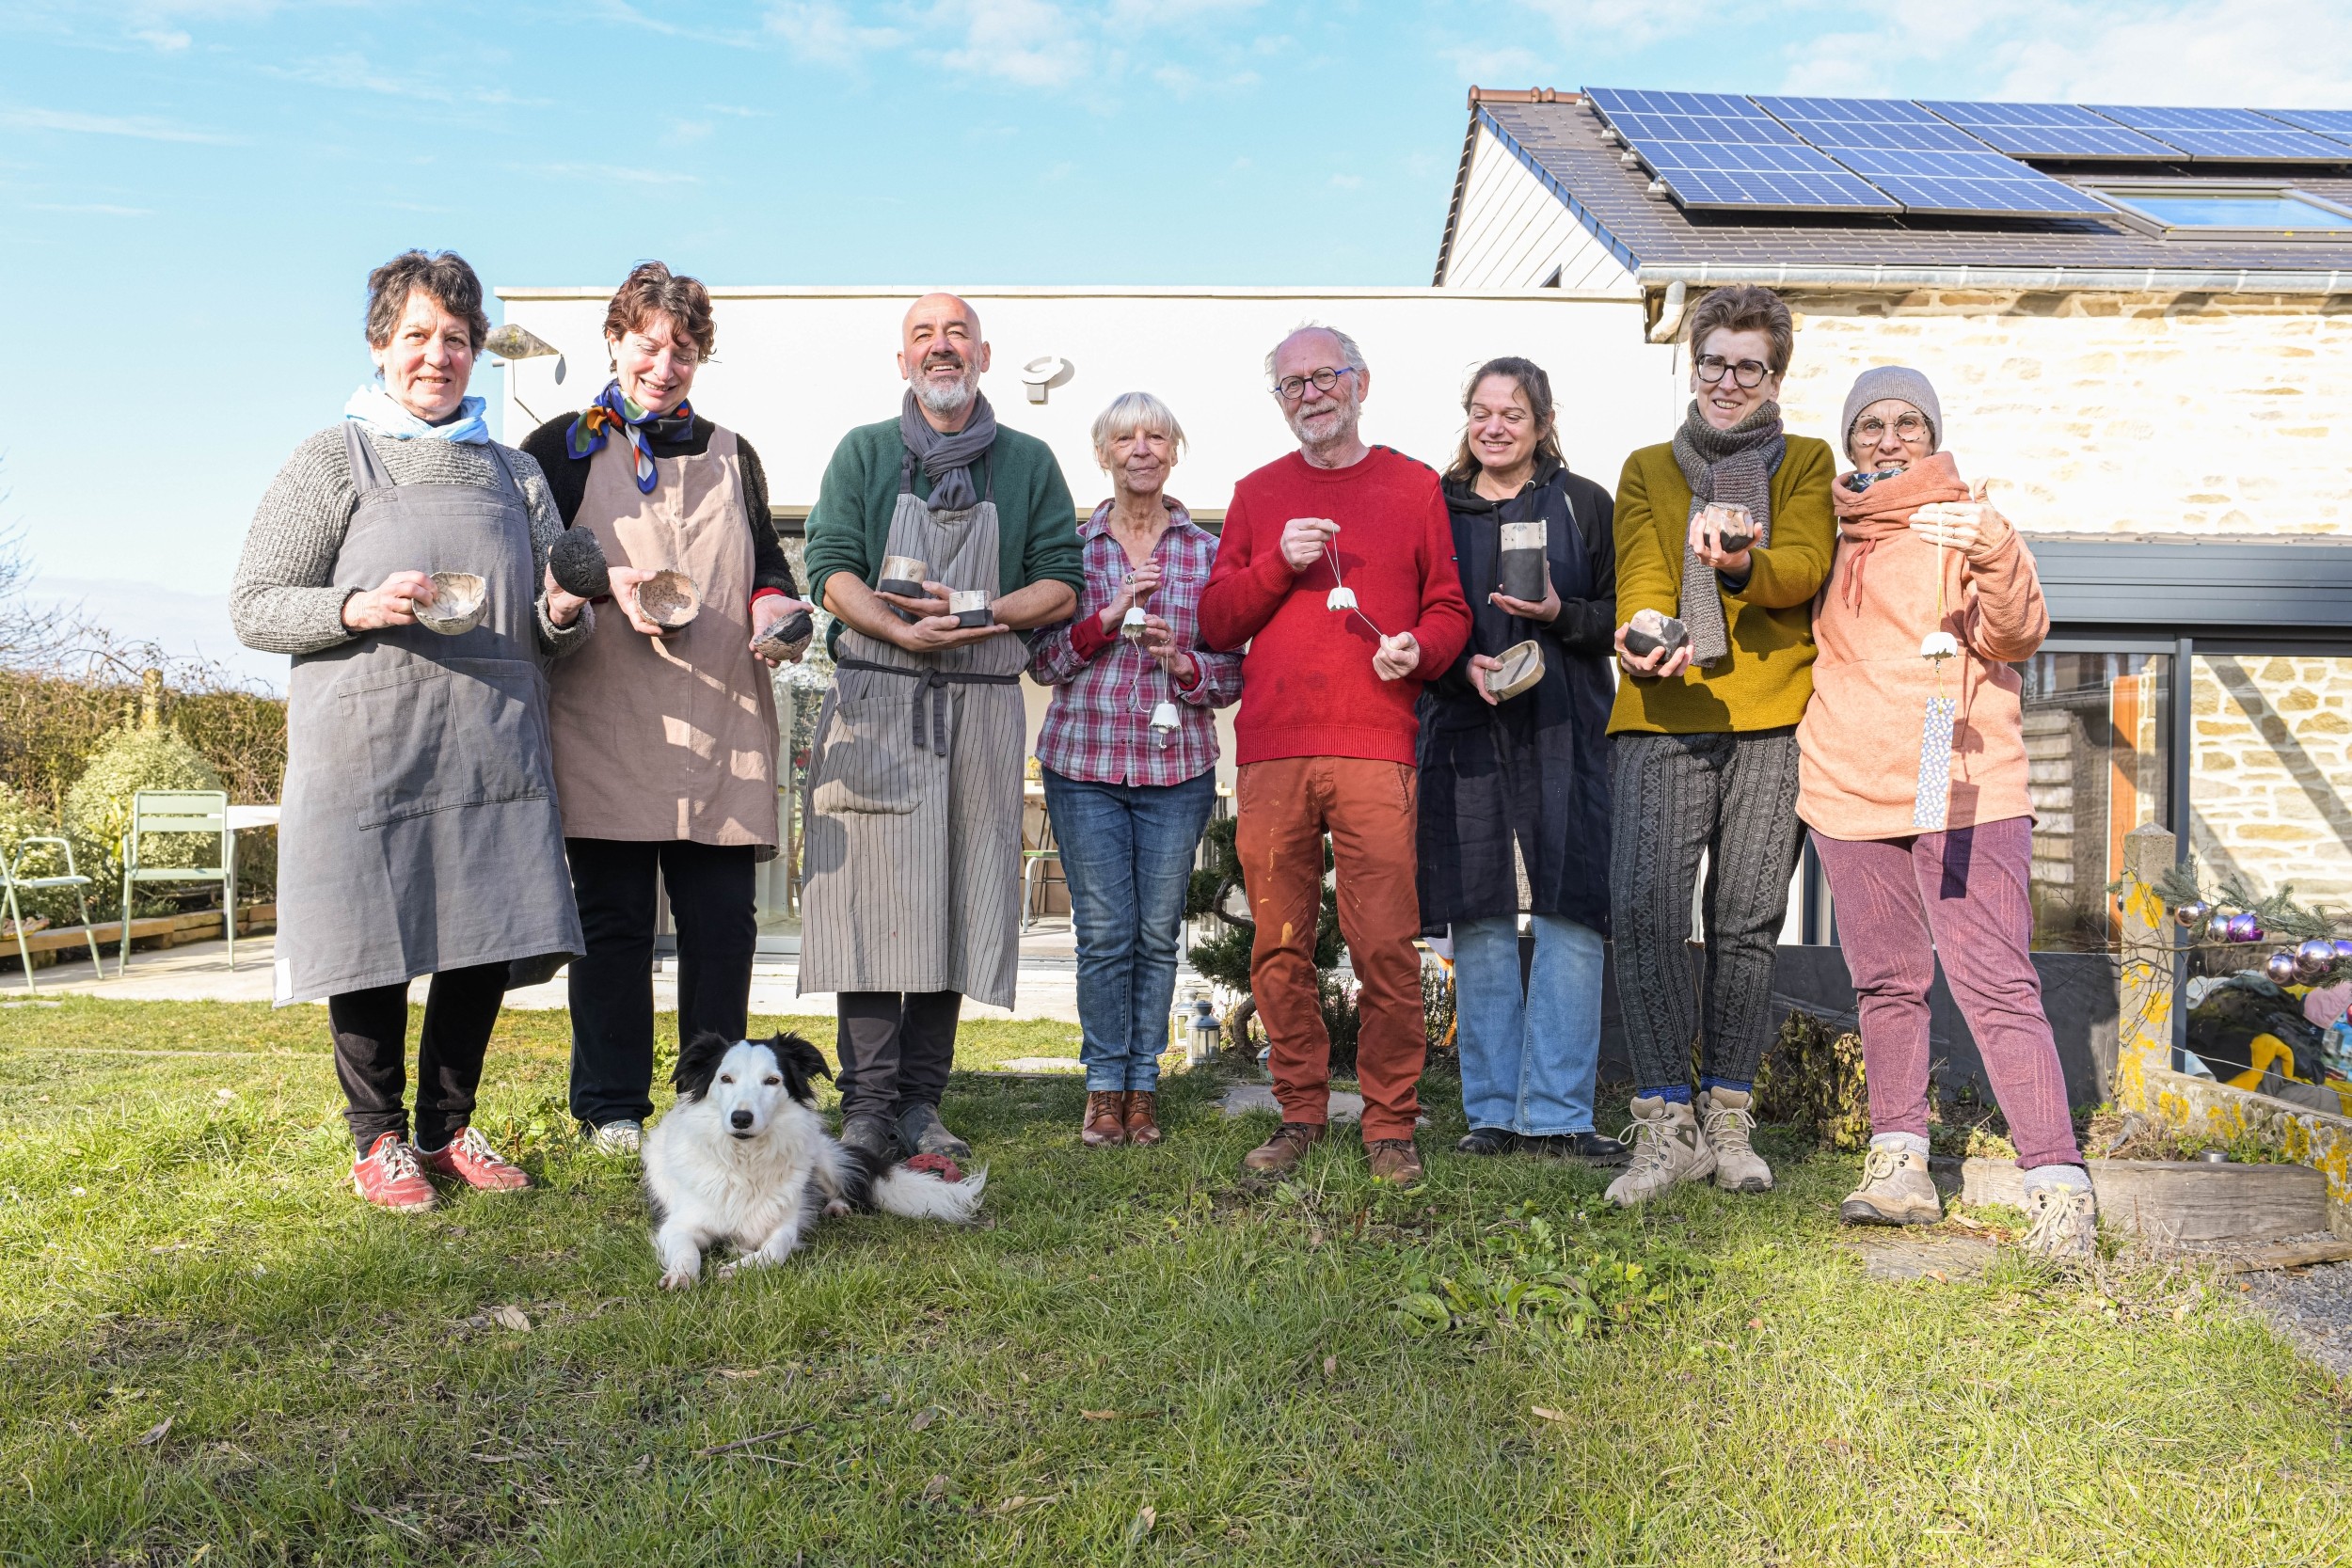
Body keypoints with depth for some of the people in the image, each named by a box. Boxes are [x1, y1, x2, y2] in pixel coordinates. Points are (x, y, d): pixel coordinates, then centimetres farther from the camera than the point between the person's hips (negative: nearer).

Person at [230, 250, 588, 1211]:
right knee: (374, 944, 2)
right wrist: (357, 608, -17)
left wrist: (565, 614, -7)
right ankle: (379, 1139, 21)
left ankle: (447, 1128, 24)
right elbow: (253, 608, 1)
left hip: (494, 751, 4)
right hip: (368, 748, -3)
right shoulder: (333, 461, 3)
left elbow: (551, 633, 17)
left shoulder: (513, 473, 16)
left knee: (485, 939, 6)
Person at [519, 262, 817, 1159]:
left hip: (721, 723, 3)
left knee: (723, 919, 2)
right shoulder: (564, 446, 8)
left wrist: (776, 609, 1)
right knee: (613, 920, 1)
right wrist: (606, 587, -16)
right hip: (605, 722, -3)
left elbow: (768, 563, 23)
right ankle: (612, 1108, 13)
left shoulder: (731, 456, 19)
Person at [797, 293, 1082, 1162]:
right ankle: (867, 1104, -1)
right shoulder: (863, 452, 12)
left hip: (982, 708, 1)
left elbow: (1063, 586, 8)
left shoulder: (1029, 462, 14)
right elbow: (830, 570, 1)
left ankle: (921, 1101, 9)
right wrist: (905, 632, -17)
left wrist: (977, 613, -10)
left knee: (957, 902, 1)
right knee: (872, 900, -6)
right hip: (875, 703, -1)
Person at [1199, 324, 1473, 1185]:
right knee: (1278, 946, 3)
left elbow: (1449, 608, 12)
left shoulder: (1414, 486, 13)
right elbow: (1214, 622, 12)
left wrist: (1419, 649, -9)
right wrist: (1277, 563, -4)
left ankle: (1391, 1123, 6)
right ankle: (1301, 1112, 16)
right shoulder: (1257, 493, 17)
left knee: (1386, 945, -6)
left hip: (1375, 750, -2)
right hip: (1270, 754, 2)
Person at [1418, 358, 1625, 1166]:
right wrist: (1463, 666, -7)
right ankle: (1493, 1112, 11)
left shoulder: (1585, 504, 10)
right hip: (1463, 729, 1)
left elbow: (1618, 616, 8)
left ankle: (1557, 1115, 2)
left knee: (1570, 919, -6)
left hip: (1564, 733, -1)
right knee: (1479, 923, 2)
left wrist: (1559, 615, -11)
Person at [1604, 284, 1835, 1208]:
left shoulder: (1807, 463, 16)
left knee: (1746, 922, 0)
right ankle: (1667, 1124, -2)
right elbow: (1641, 574, 1)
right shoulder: (1647, 470, 19)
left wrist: (1741, 566, -26)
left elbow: (1805, 567, -3)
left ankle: (1727, 1120, 15)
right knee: (1644, 913, -12)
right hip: (1662, 715, 0)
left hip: (1771, 716, 0)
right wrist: (1640, 632, -22)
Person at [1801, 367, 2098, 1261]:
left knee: (1996, 984, -10)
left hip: (1963, 788, -4)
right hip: (1848, 786, 4)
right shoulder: (1829, 529, 14)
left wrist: (1992, 554, -28)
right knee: (1886, 982, 9)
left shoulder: (1968, 520, 4)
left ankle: (2058, 1185, -8)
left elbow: (2017, 637, -9)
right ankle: (1899, 1167, 16)